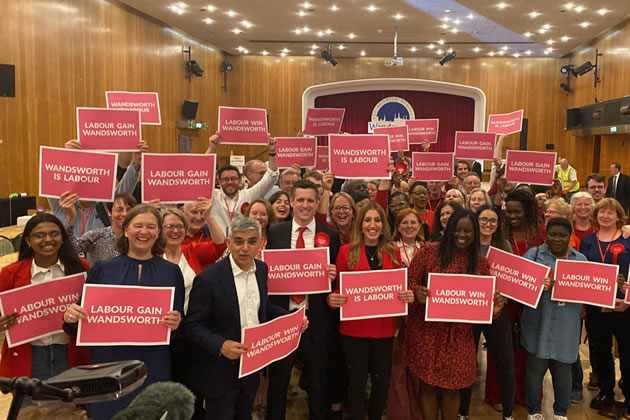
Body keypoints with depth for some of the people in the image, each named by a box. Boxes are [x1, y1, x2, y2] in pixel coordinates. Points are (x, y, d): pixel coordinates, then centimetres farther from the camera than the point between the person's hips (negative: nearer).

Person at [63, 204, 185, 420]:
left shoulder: (171, 272, 4)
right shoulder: (102, 269, 4)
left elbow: (180, 319, 7)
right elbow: (84, 317, 6)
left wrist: (176, 323, -13)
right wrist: (71, 317, -15)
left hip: (154, 368, 0)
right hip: (108, 366, 0)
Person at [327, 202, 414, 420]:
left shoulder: (393, 252, 5)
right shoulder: (346, 251, -3)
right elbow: (339, 287, -1)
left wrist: (407, 295, -12)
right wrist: (332, 298, -22)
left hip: (384, 327, 3)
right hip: (354, 327, -3)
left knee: (382, 380, 14)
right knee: (357, 381, 5)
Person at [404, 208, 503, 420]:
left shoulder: (480, 262, 3)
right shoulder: (429, 251, -5)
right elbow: (410, 281, -3)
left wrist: (495, 304, -16)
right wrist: (417, 293, -25)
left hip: (458, 332, 2)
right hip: (426, 328, -1)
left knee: (451, 387, 8)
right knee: (428, 384, 9)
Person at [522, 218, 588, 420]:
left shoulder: (580, 260, 8)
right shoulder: (533, 254, -1)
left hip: (566, 328, 2)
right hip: (538, 325, -2)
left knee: (563, 371, 13)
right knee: (535, 369, 7)